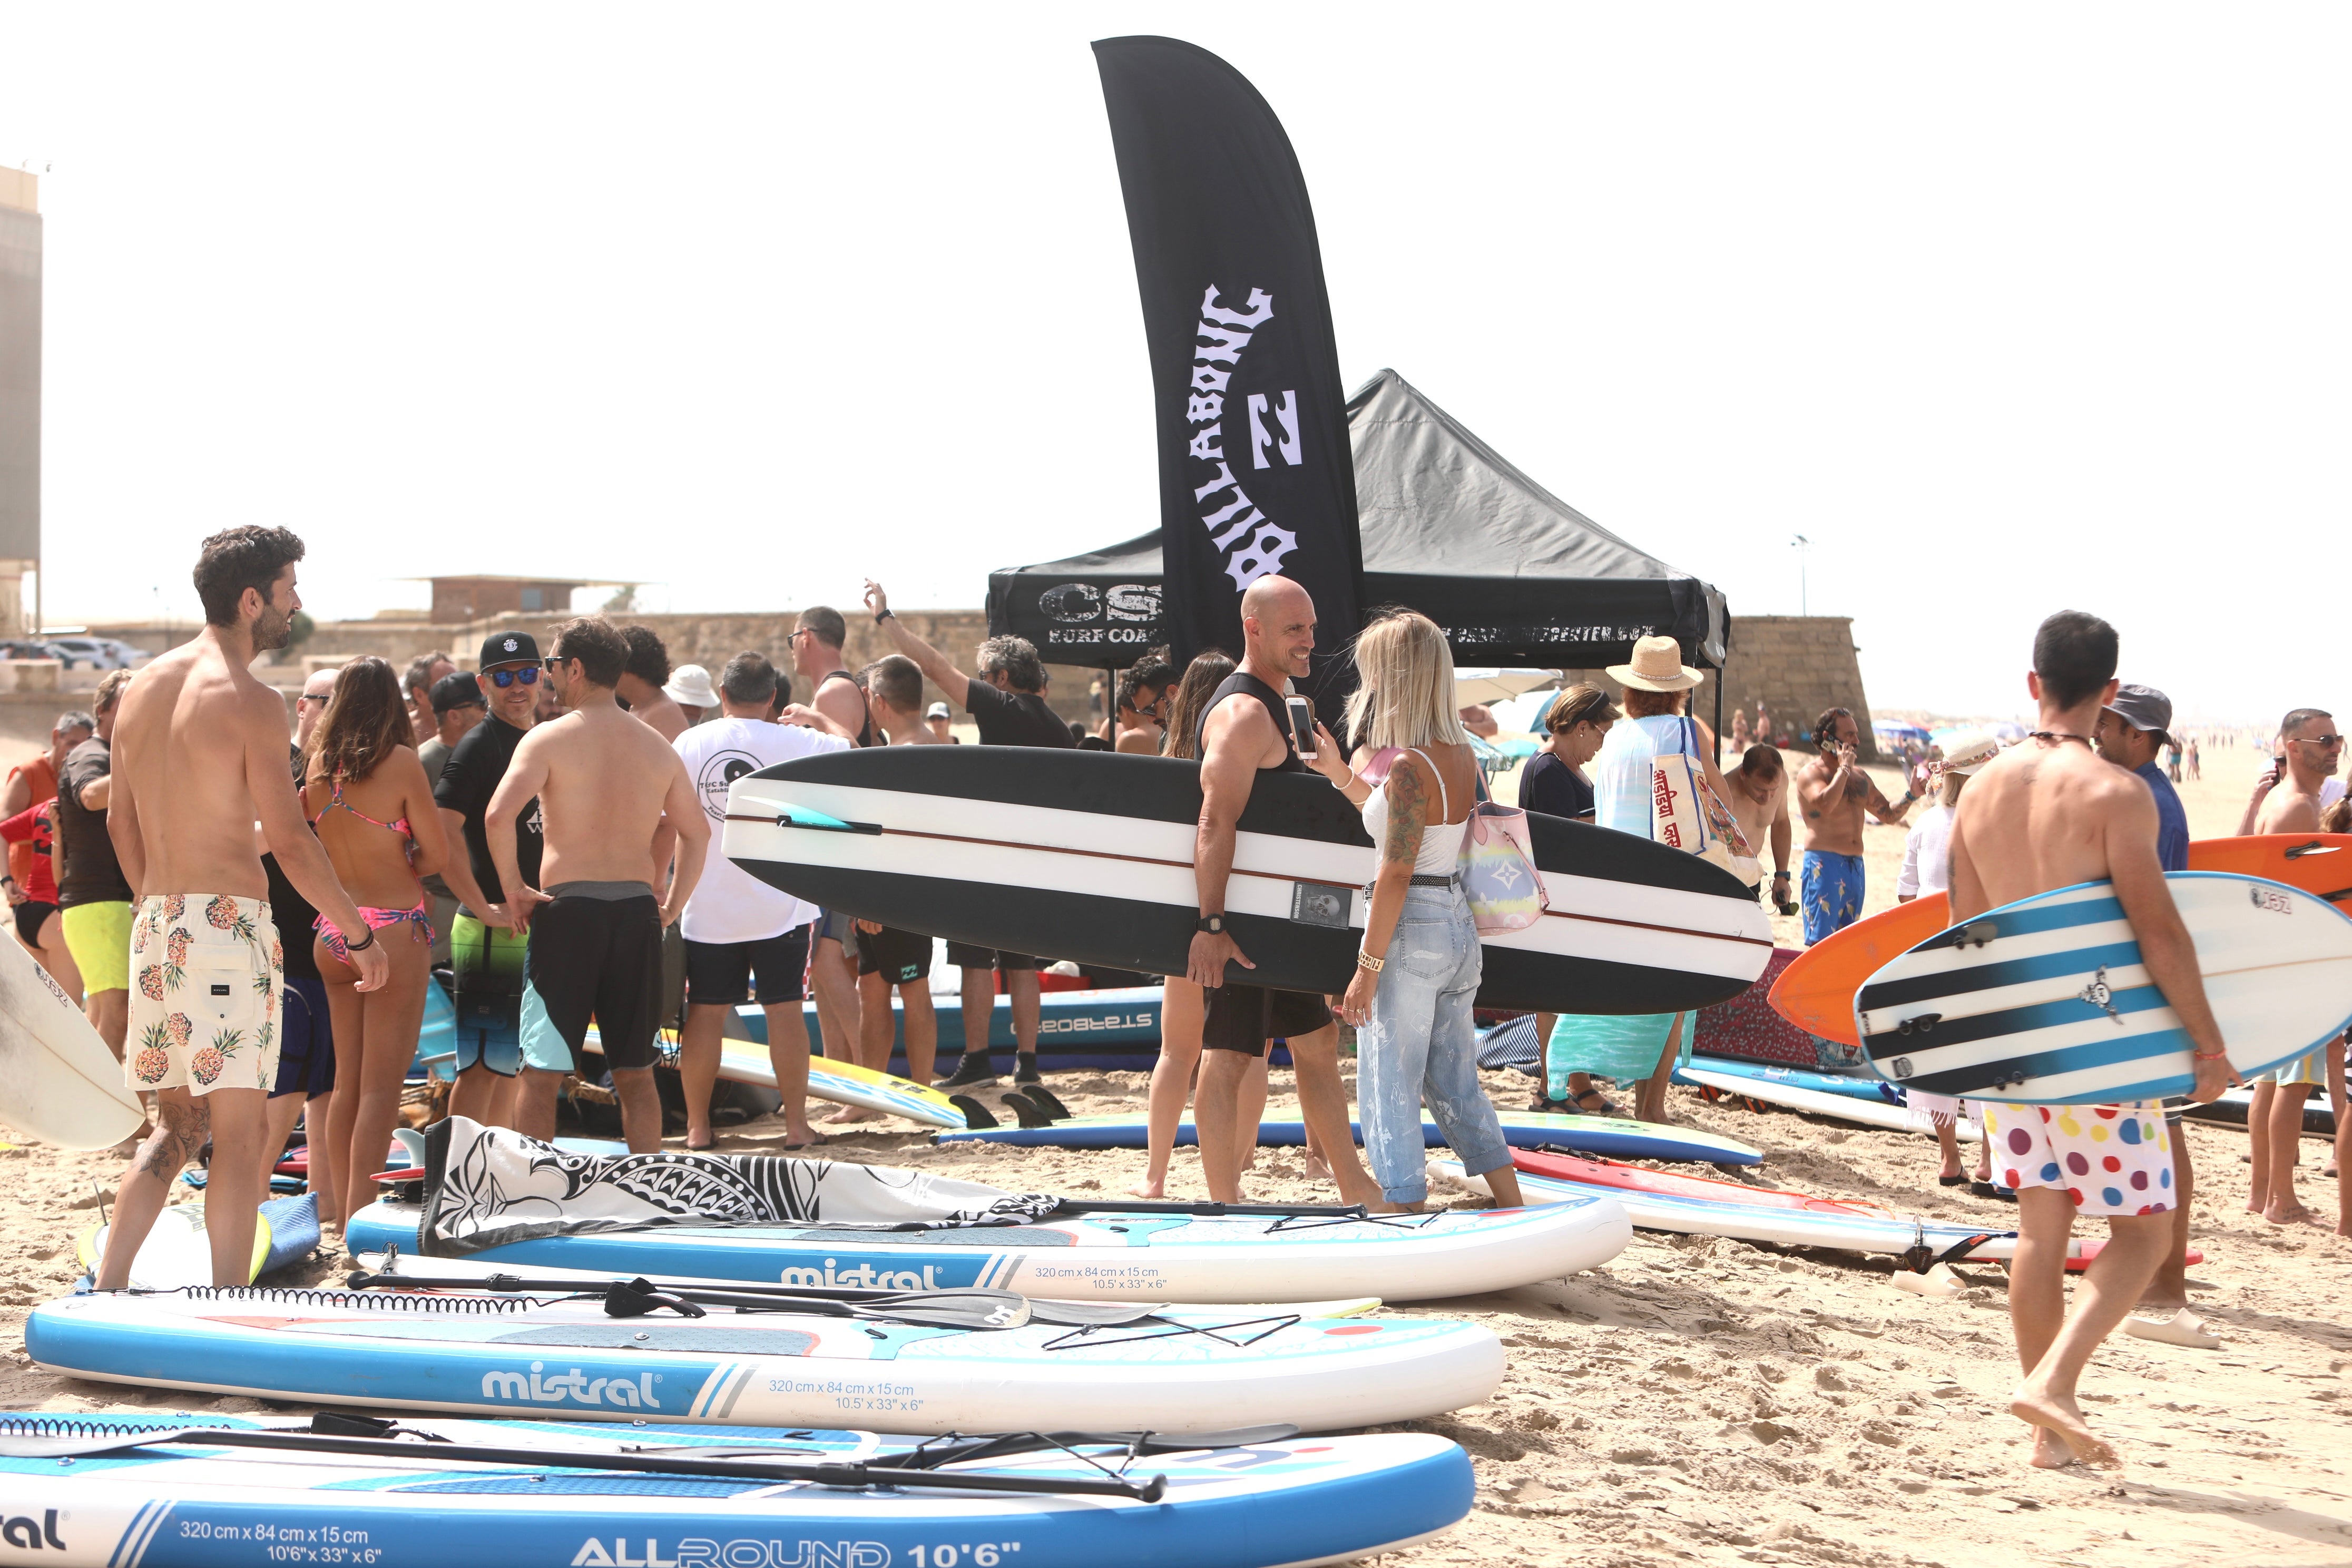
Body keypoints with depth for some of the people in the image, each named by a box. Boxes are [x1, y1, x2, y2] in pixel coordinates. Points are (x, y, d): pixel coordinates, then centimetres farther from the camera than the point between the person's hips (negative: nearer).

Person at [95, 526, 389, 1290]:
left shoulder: (143, 687, 12)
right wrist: (361, 935, -7)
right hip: (229, 921, -8)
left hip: (156, 927, 8)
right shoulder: (250, 699, -11)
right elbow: (290, 840, -14)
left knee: (177, 1122, 16)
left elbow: (121, 819, 18)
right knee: (240, 1127, -3)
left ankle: (105, 1291, 10)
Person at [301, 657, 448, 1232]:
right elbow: (437, 852, -7)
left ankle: (344, 1209, 19)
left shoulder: (319, 762, 4)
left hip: (333, 931, 5)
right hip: (394, 928, -5)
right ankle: (362, 1218, -6)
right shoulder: (400, 761, -10)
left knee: (348, 1081, 14)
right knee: (382, 1085, -3)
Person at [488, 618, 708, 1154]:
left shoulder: (550, 739, -5)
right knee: (635, 1073, 12)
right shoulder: (657, 747, 10)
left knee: (541, 1070, 3)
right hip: (637, 909, 4)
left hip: (568, 907, -4)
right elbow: (698, 833, 15)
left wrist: (513, 888, -8)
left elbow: (499, 814, -19)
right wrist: (671, 906, 17)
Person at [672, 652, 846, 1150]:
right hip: (780, 906, -1)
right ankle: (796, 1123, 7)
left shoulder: (688, 744, -2)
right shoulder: (797, 743, -7)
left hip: (708, 907, 1)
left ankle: (697, 1125, 12)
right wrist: (815, 720, 19)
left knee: (705, 1012, 8)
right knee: (785, 1009, 5)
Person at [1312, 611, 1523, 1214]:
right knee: (1456, 1086, 18)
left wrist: (1368, 967, -15)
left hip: (1411, 931, -9)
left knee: (1389, 1090, 2)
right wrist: (1342, 776, 24)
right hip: (1459, 923, 9)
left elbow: (1397, 875, -19)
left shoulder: (1410, 766, -19)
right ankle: (1519, 1218, 23)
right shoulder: (1460, 753, 6)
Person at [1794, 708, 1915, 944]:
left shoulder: (1859, 776, 18)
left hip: (1855, 866, 7)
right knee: (1820, 941, -12)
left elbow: (1889, 814, 24)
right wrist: (1844, 768, -14)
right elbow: (1825, 805, -25)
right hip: (1824, 865, -7)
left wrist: (1911, 795, 6)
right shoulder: (1810, 773, -5)